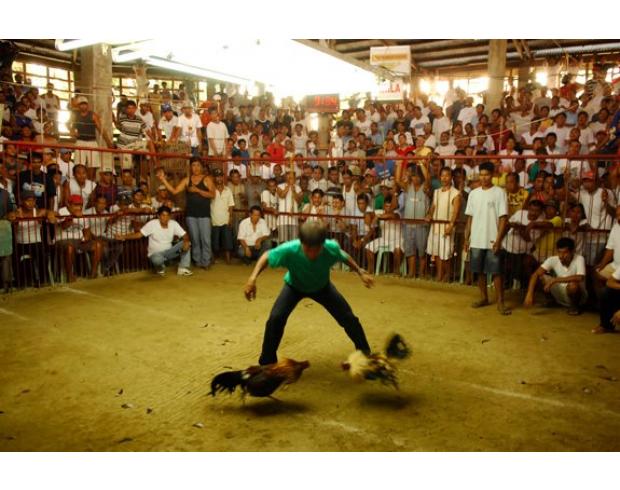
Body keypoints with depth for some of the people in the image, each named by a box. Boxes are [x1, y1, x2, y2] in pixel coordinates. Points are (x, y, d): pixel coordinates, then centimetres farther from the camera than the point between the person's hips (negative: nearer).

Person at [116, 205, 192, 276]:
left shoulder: (174, 224, -6)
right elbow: (139, 234, -15)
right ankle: (160, 267, -1)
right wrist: (123, 237, -28)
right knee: (157, 260, -40)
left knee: (186, 244, -19)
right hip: (155, 253, -4)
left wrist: (186, 241, -33)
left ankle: (183, 268, -17)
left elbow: (185, 235, -9)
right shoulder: (152, 224, -14)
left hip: (169, 252, 4)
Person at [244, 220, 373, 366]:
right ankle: (267, 362, 2)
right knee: (275, 318, -20)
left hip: (322, 286, 1)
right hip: (294, 286, -1)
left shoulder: (331, 248, -38)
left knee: (348, 318, 0)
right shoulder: (289, 249, -44)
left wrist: (360, 272, -4)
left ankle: (365, 353, 27)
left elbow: (344, 256, -12)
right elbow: (266, 256, -24)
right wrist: (252, 279, -36)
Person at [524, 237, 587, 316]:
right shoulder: (553, 260, -13)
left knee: (573, 284, -37)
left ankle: (575, 306, -6)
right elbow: (536, 275, -23)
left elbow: (580, 278, -40)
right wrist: (530, 294, -37)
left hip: (577, 296, -3)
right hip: (560, 294, 4)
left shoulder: (579, 259, -22)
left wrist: (554, 280, -38)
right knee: (540, 277, -16)